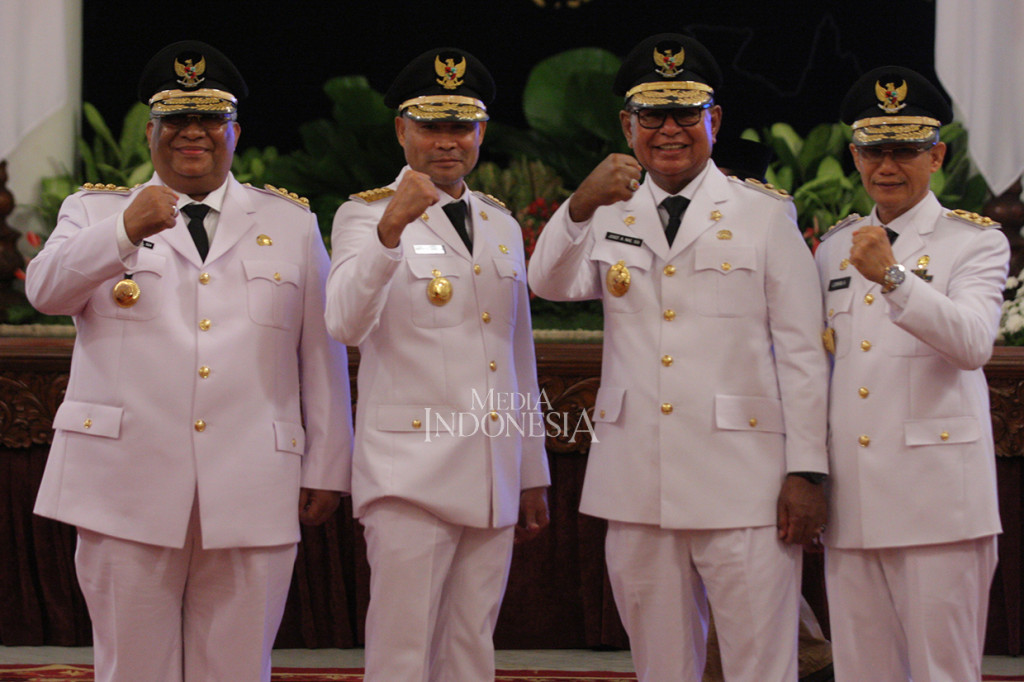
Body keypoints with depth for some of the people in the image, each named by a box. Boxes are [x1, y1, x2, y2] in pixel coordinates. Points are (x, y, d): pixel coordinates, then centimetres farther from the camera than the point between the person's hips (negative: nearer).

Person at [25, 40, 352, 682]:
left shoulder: (292, 223, 15)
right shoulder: (97, 211, 12)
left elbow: (322, 354, 12)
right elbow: (46, 289, -8)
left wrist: (326, 470, 7)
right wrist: (126, 232, -25)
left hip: (251, 495, 1)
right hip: (128, 483, -1)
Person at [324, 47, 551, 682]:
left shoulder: (502, 225, 16)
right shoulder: (365, 215, -2)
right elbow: (346, 324, -21)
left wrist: (532, 475, 19)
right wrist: (391, 228, -36)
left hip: (495, 480, 6)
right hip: (411, 477, -5)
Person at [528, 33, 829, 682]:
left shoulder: (766, 214, 5)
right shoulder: (610, 215, 13)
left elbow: (802, 350, 1)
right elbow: (550, 283, -5)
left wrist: (807, 470, -5)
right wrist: (580, 207, -24)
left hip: (742, 482, -3)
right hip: (637, 484, 3)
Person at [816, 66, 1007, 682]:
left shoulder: (975, 242, 1)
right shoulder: (834, 248, 17)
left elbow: (972, 343, -18)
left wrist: (892, 276, -31)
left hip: (936, 501, -5)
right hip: (851, 504, 5)